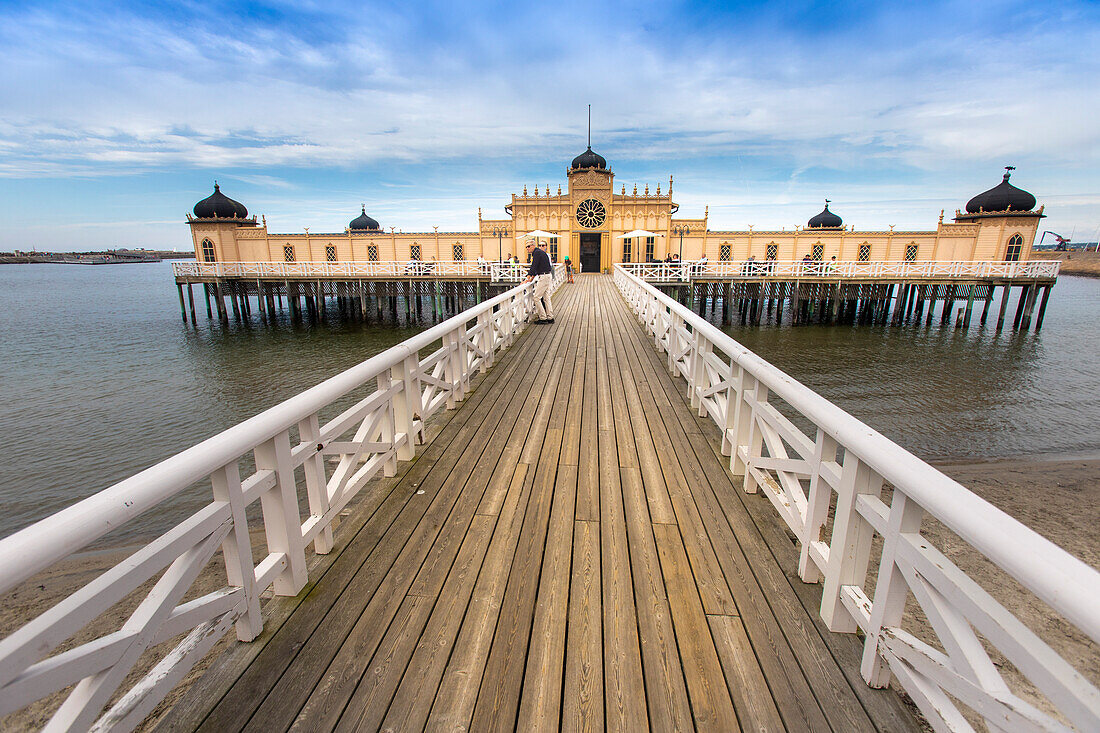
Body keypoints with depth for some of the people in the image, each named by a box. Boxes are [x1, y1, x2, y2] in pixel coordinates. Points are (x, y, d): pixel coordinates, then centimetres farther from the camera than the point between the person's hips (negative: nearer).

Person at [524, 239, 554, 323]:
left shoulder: (537, 253, -12)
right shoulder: (538, 252, 19)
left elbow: (534, 266, -17)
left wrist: (527, 279, -18)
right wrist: (532, 277, 19)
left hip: (544, 276, -10)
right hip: (547, 276, 10)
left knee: (537, 297, -7)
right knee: (546, 297, 12)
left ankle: (543, 318, -5)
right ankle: (550, 318, 14)